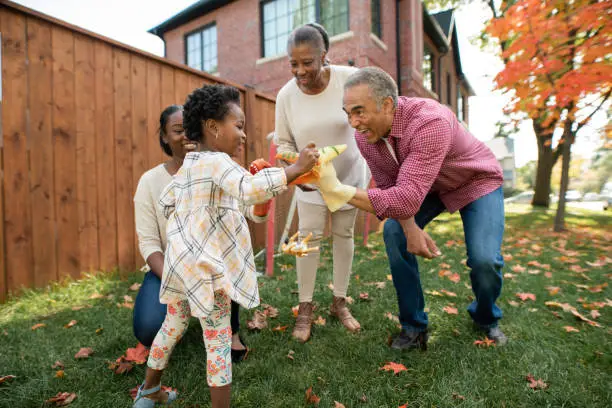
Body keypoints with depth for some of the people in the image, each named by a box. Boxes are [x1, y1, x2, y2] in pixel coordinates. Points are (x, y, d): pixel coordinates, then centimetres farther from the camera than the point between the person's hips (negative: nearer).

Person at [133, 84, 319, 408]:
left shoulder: (188, 164, 11)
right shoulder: (218, 162, -17)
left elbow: (166, 202, 21)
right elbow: (252, 189, -35)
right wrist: (296, 168, -29)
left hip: (181, 259, 9)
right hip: (204, 266, -9)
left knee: (173, 324, 26)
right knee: (218, 340, 5)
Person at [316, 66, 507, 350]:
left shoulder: (429, 122, -40)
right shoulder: (364, 135, -20)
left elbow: (408, 198, -47)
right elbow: (388, 186, -10)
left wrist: (340, 191, -52)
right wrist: (410, 228, -26)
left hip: (477, 182, -4)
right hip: (426, 186, 5)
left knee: (484, 260, -19)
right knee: (393, 234, -17)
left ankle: (486, 319, 19)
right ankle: (414, 327, 1)